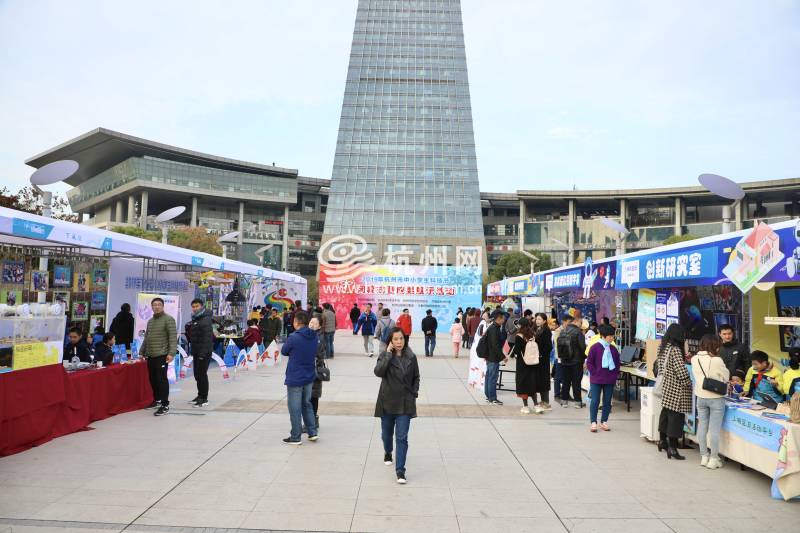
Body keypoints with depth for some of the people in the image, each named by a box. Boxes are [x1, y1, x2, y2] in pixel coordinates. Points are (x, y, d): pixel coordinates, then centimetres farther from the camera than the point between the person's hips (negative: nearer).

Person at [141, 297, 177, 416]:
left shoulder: (168, 319, -6)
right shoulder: (150, 321, 19)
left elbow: (173, 337, -13)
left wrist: (171, 353, -21)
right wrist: (142, 352, 20)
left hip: (162, 355, -7)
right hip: (150, 355, 7)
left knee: (162, 379, -8)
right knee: (153, 379, 13)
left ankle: (165, 405, -5)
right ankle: (156, 400, 27)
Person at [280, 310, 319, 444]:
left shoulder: (293, 338, -21)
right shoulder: (314, 336, -1)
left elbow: (284, 352, -6)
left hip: (295, 378, -6)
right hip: (309, 377, 6)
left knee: (295, 408, 7)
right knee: (307, 404, 21)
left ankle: (295, 437, 17)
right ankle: (313, 433, 23)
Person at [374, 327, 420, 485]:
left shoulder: (411, 357, -1)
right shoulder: (384, 356, -6)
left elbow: (416, 378, 12)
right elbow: (378, 372, -25)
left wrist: (414, 394, 1)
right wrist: (389, 353, -23)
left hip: (405, 403, 0)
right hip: (387, 402, 1)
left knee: (402, 438, -6)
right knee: (387, 434, 19)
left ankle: (400, 471, -1)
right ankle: (388, 453, 49)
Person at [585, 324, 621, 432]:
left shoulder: (613, 349, 3)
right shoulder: (595, 347, -10)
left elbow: (617, 363, 15)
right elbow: (589, 362, -6)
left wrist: (616, 374, 5)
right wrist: (595, 373, -11)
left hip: (610, 380, 4)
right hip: (596, 380, -4)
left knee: (607, 401, 10)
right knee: (595, 401, -1)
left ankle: (604, 421, 21)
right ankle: (593, 422, 6)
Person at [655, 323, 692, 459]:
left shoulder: (662, 347, 7)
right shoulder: (675, 350, -18)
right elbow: (682, 372, -20)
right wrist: (689, 384, -6)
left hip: (664, 388, 9)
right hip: (675, 390, -9)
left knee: (665, 413, 20)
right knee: (675, 416, -3)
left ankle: (662, 440, 34)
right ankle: (672, 447, 1)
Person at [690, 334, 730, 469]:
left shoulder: (694, 359, -3)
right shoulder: (717, 360, -18)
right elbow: (726, 377, -3)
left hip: (700, 397, 5)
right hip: (716, 398, -5)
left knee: (702, 427, 11)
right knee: (714, 430, 3)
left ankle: (704, 457, 21)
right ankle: (713, 459, 10)